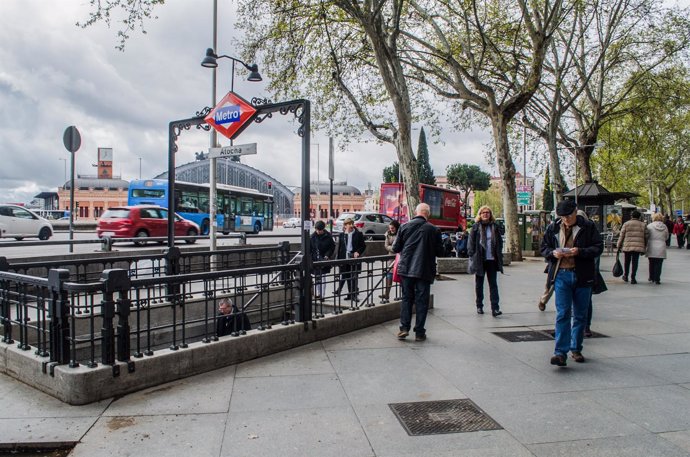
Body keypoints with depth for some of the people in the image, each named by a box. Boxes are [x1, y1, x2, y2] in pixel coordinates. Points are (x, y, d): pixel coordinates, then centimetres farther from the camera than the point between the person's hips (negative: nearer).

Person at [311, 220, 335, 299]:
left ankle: (322, 294, 6)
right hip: (315, 260, 2)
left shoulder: (328, 236, -7)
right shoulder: (313, 236, -2)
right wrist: (310, 258, -4)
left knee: (323, 277, 2)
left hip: (324, 260, -2)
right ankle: (316, 294, 19)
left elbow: (332, 247, 1)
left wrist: (327, 255, -12)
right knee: (316, 277, 9)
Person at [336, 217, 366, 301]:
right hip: (345, 259, 2)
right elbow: (339, 248, 8)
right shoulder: (342, 235, 7)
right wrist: (339, 259, 4)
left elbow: (363, 246, 3)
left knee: (354, 277, 1)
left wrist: (358, 252, -14)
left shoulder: (358, 234, 1)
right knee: (348, 277, 8)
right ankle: (350, 294, 17)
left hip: (354, 259, -2)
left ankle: (354, 295, 8)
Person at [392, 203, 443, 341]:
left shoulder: (404, 227, -2)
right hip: (424, 270, -1)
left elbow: (395, 248, 1)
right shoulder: (434, 230, -6)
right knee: (421, 301, 6)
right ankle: (419, 332, 10)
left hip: (406, 269, 2)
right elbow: (440, 251, -2)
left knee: (406, 299, 12)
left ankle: (404, 328, 7)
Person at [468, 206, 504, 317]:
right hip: (479, 260, -1)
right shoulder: (475, 227, -1)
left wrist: (499, 256, 3)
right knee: (479, 284, 9)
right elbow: (471, 243, -1)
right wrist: (472, 256, -8)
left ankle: (495, 308, -3)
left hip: (492, 260, 1)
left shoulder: (495, 227, 6)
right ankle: (479, 306, 20)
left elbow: (500, 242, 10)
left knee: (493, 284, -2)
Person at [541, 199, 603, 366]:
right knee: (562, 314, -6)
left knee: (580, 315, 11)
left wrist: (580, 252, -19)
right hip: (561, 275, 0)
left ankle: (576, 349, 26)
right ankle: (560, 352, -6)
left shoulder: (588, 227, 0)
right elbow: (544, 247, 12)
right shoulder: (553, 228, 6)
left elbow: (598, 247, -3)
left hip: (583, 276, 0)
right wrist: (553, 253, -10)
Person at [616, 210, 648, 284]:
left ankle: (625, 276, 26)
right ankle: (632, 279, 4)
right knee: (635, 263, 4)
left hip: (627, 247, 0)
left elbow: (621, 236, 0)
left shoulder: (626, 224, 1)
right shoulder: (643, 225, 6)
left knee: (627, 262, 14)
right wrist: (644, 248, 16)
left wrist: (618, 246, 8)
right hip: (638, 247, 0)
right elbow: (645, 238, 8)